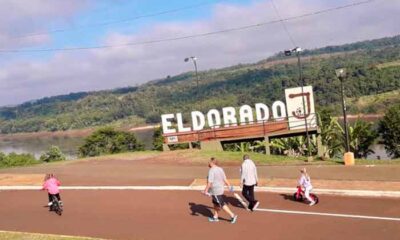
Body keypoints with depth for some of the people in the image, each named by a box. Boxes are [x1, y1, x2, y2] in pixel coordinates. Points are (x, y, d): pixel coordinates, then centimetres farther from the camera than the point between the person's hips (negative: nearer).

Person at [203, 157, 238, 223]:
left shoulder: (211, 170, -19)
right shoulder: (220, 169, 6)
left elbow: (210, 182, -22)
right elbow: (225, 179, 11)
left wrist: (206, 190, -16)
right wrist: (229, 186, 21)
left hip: (215, 190, -9)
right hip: (220, 188, 9)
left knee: (222, 204, -2)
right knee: (215, 203, 21)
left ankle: (232, 215, -1)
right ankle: (215, 217, 30)